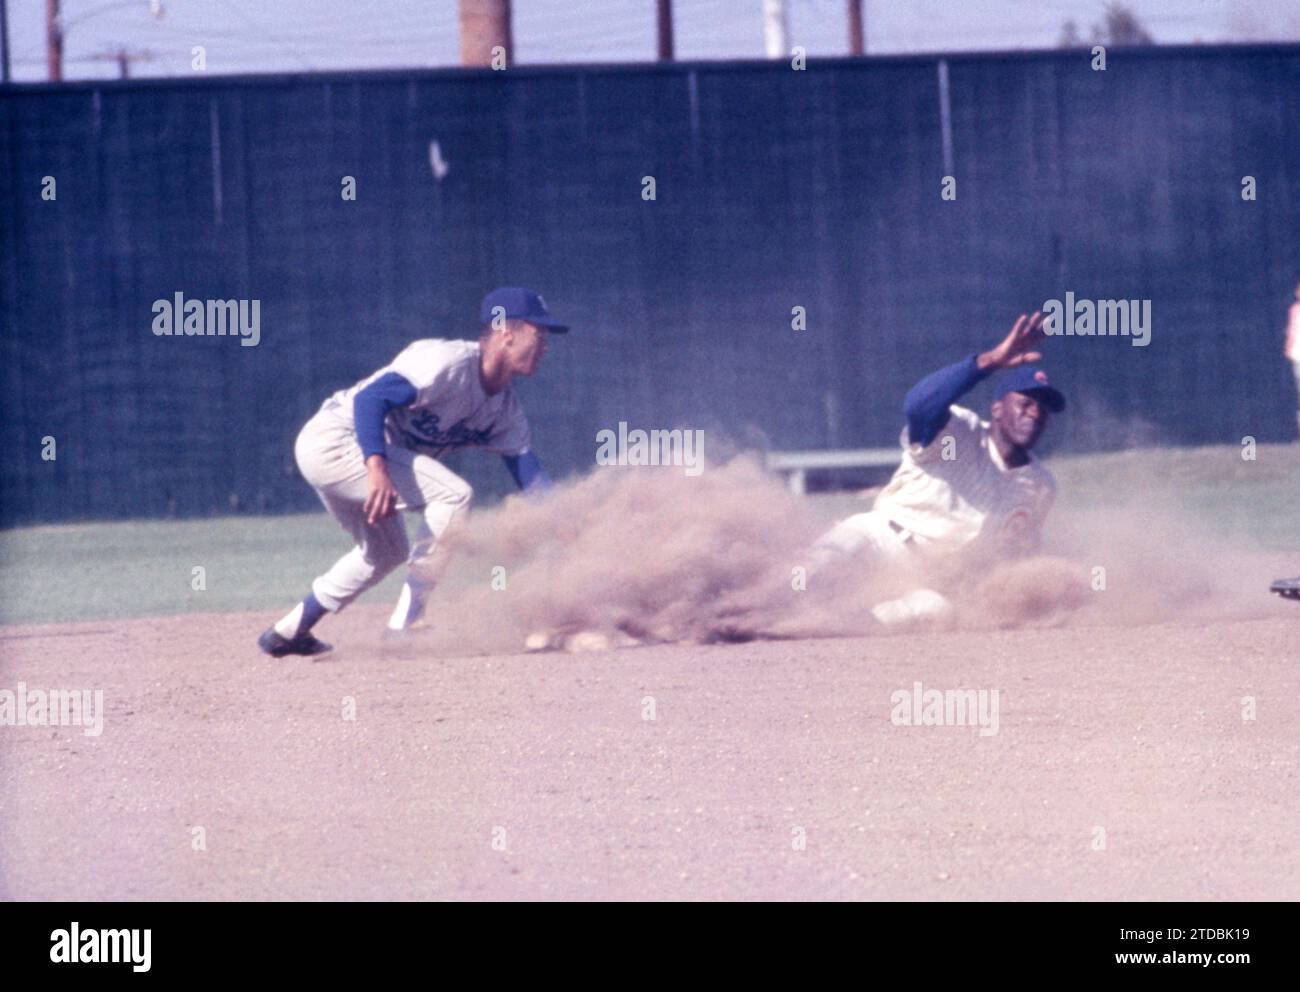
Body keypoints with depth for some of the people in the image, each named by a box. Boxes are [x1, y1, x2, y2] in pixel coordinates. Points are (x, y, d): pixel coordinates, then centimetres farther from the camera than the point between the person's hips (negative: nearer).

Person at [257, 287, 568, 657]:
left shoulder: (505, 409, 8)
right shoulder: (451, 363, -20)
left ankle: (288, 631, 35)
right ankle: (405, 624, -18)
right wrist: (377, 469, -42)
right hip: (332, 439, -10)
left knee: (386, 553, 28)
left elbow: (531, 476, 3)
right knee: (453, 495, -20)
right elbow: (371, 397, -29)